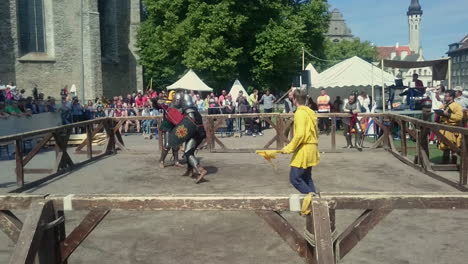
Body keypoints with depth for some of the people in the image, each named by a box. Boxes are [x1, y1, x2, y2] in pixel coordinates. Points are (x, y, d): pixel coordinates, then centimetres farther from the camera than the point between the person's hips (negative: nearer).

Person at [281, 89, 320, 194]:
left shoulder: (300, 113, -14)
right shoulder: (311, 112, 14)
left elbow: (300, 134, -23)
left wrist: (289, 148, -18)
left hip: (303, 150, -9)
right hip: (311, 149, 10)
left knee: (294, 178, -5)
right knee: (306, 177, 16)